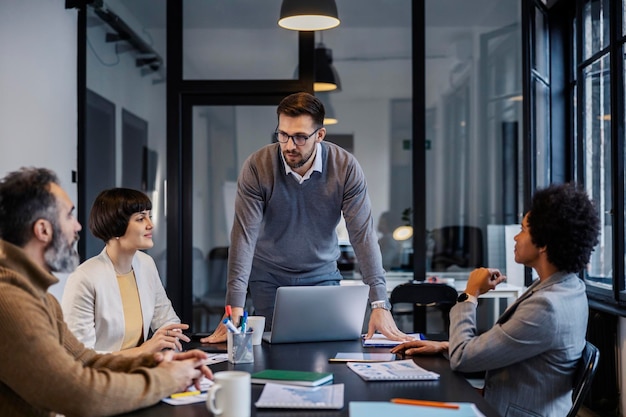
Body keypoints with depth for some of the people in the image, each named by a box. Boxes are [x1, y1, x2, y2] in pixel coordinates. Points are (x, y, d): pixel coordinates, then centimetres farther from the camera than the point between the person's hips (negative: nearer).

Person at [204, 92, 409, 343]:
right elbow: (244, 234, -23)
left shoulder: (346, 167, -18)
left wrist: (380, 304, -27)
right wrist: (235, 309, -30)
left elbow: (363, 233, -20)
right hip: (268, 276, 0)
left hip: (322, 274, 1)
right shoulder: (256, 167, -20)